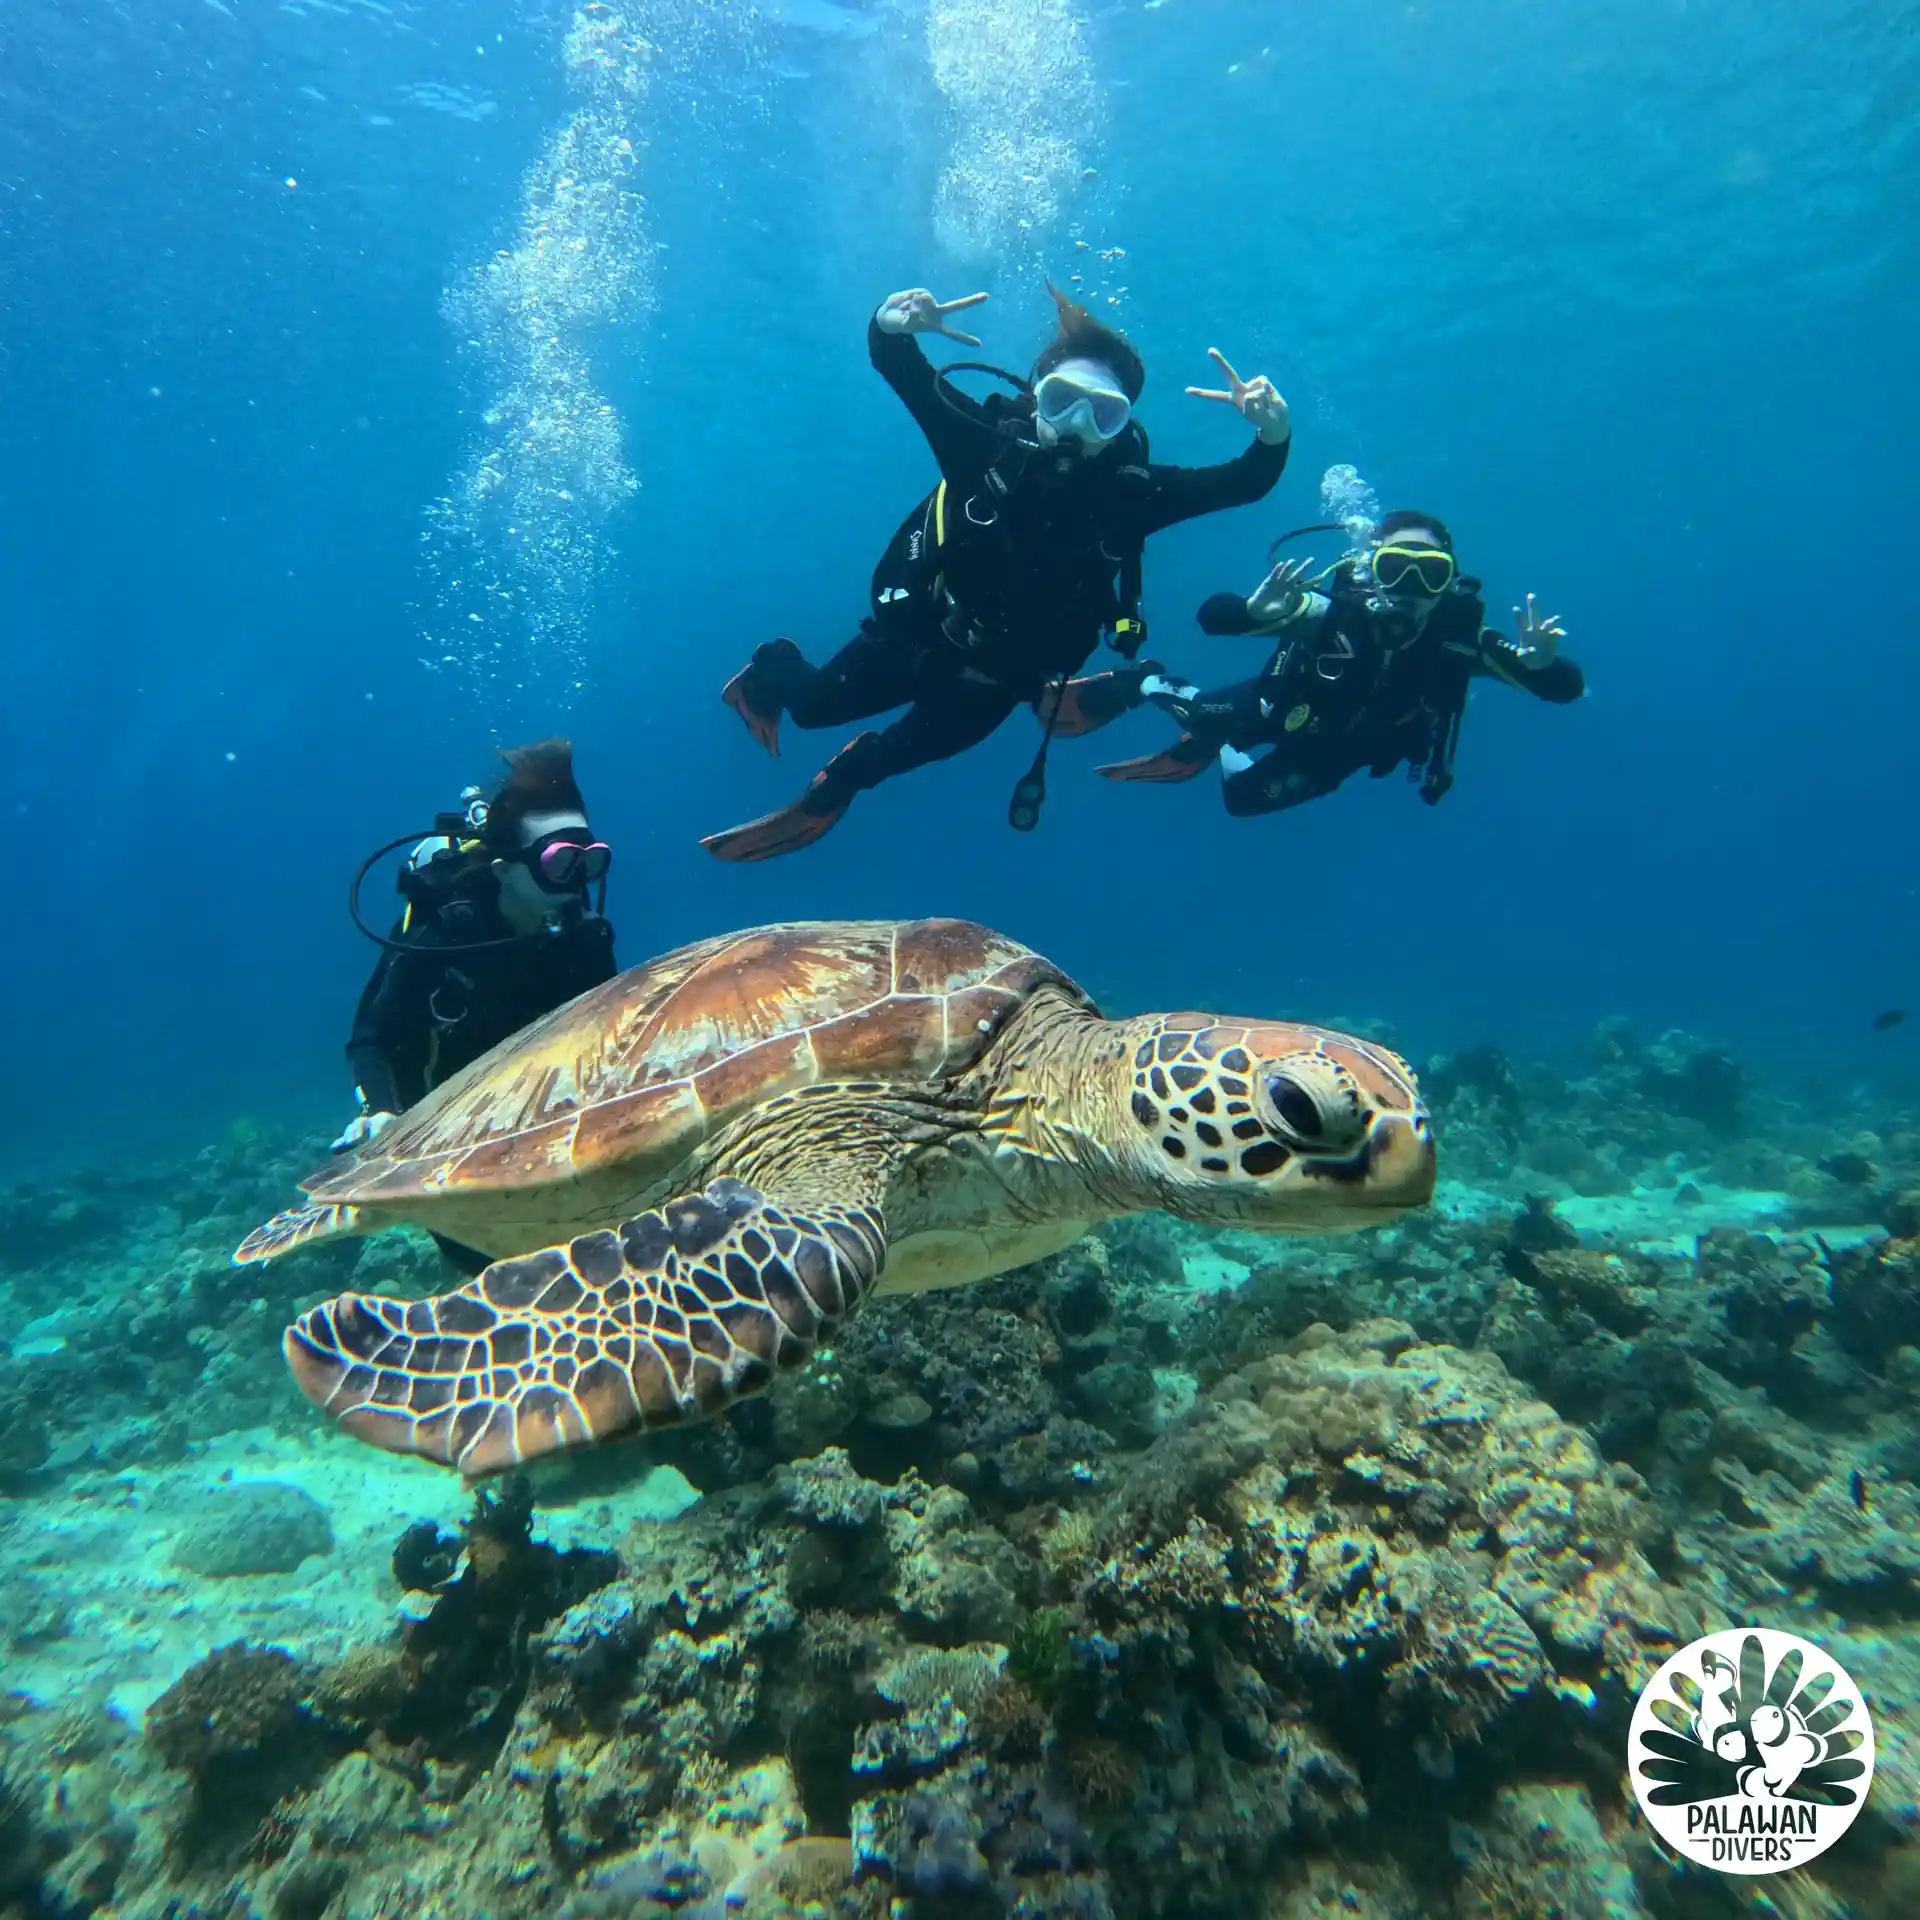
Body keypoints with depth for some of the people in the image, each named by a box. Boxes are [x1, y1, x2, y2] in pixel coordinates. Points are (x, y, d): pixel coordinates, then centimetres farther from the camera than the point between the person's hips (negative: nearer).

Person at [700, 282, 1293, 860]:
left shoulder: (1133, 491, -17)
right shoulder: (991, 443, -21)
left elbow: (1243, 483, -20)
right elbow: (892, 361, -22)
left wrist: (1274, 434, -42)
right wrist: (890, 323, -46)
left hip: (1000, 673, 1)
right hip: (917, 636, -1)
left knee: (907, 751, 12)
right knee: (814, 703, 12)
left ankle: (831, 790, 46)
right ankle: (774, 670, 49)